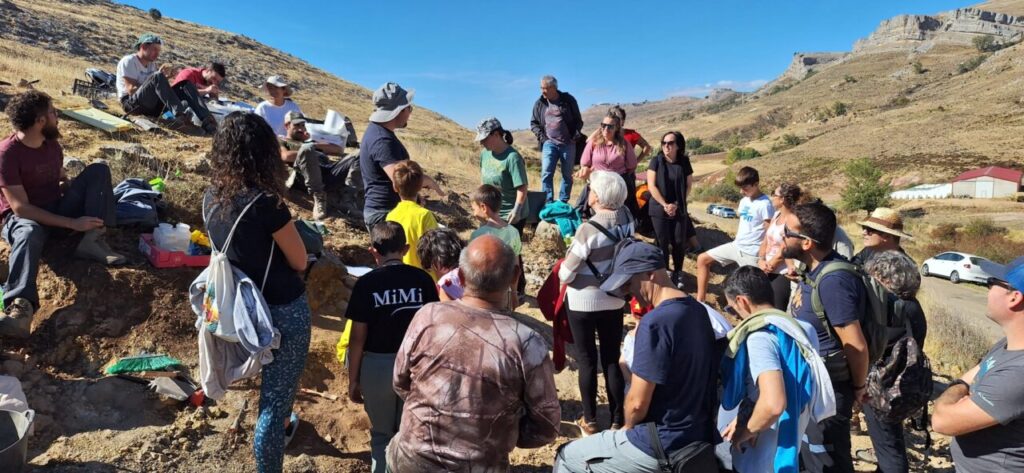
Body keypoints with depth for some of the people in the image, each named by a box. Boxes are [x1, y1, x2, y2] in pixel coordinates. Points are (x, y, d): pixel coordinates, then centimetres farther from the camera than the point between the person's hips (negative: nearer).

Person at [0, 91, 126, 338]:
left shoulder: (52, 144, 4)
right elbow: (20, 207, -23)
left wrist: (95, 199, -1)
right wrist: (73, 223, -28)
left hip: (57, 207, 6)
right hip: (24, 216, -6)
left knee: (99, 169, -11)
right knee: (30, 233, -43)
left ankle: (92, 240, -29)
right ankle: (21, 304, -64)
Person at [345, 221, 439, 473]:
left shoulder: (366, 284, -11)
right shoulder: (423, 279, -6)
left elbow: (358, 338, -9)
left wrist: (353, 378, 2)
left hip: (377, 366, -1)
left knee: (382, 434, 19)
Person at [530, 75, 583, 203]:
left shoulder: (568, 100, 2)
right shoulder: (539, 103, 5)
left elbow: (578, 120, 10)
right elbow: (533, 123, 13)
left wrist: (575, 136, -2)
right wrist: (541, 136, -2)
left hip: (568, 144, 0)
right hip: (549, 143, 0)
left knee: (567, 175, 6)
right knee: (546, 173, -13)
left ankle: (563, 203, 17)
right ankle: (548, 203, -10)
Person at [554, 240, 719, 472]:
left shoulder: (655, 322, -25)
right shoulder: (697, 310, 2)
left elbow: (637, 401, -21)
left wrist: (628, 427, 0)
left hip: (664, 447, -8)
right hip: (698, 436, 9)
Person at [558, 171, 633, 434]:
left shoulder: (589, 230, -25)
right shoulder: (627, 221, -5)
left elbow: (565, 274, -18)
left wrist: (563, 269, 3)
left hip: (584, 303, -5)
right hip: (614, 300, 5)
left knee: (586, 361, 11)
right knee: (612, 360, 15)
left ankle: (590, 421, 23)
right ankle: (618, 421, 24)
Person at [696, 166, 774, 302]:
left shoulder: (765, 204, -16)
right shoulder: (744, 201, 8)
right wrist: (737, 242, 16)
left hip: (751, 252, -8)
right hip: (736, 246, 9)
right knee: (703, 259, 7)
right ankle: (700, 301, 10)